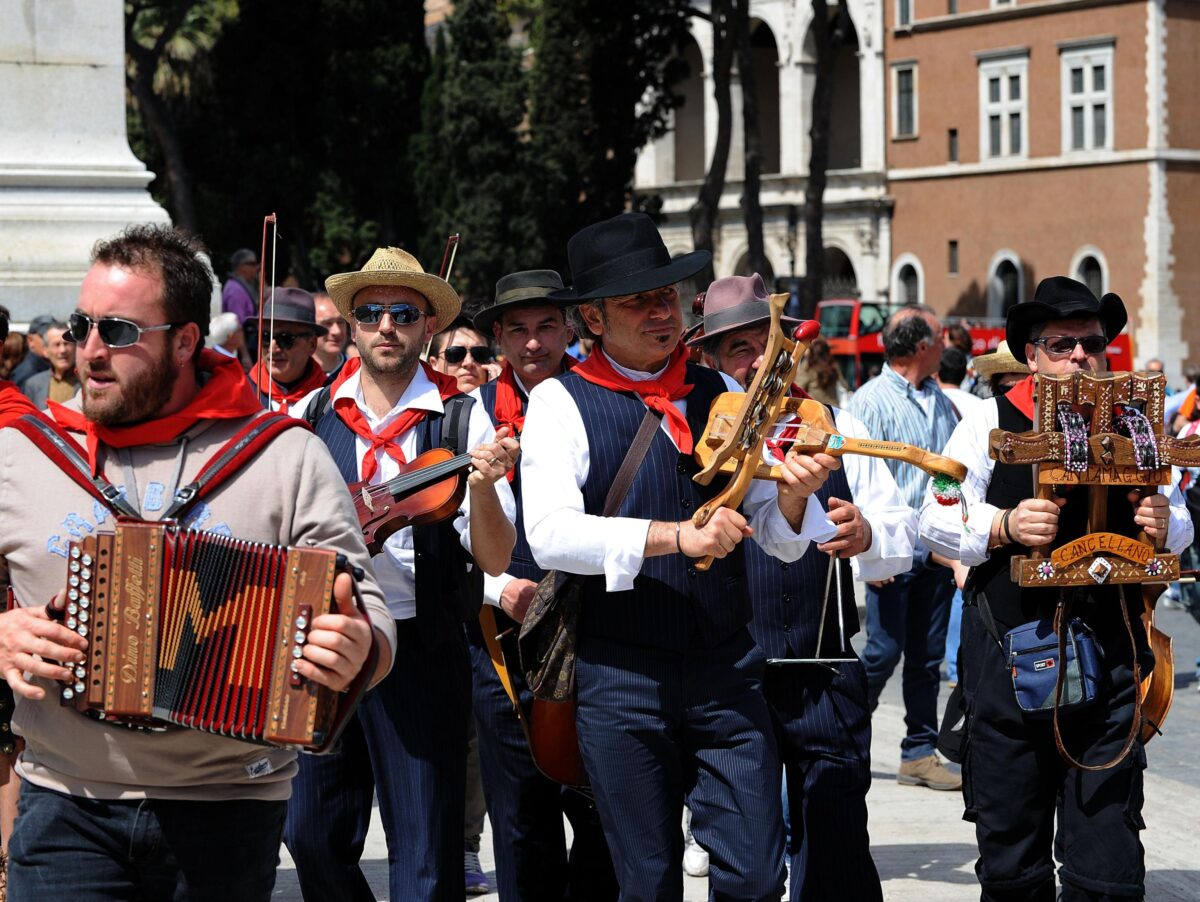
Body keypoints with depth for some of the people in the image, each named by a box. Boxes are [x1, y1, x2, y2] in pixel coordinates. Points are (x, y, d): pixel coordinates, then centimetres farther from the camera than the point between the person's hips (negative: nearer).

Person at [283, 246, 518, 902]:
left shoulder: (462, 420, -3)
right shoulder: (311, 416, 5)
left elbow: (494, 559, -8)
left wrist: (483, 485, -26)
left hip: (420, 651, -3)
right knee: (312, 836, 12)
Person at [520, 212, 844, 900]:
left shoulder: (721, 396, 7)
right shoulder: (562, 403, -3)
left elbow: (780, 539, 7)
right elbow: (551, 534, -18)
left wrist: (790, 496, -15)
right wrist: (676, 535, -25)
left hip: (727, 670, 3)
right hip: (620, 680, -2)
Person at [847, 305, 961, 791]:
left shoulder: (943, 403, 14)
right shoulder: (871, 401, -8)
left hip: (938, 552, 6)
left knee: (928, 657, 8)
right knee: (884, 652, -6)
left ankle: (920, 753, 14)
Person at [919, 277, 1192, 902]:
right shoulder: (992, 422, 3)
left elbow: (1179, 530, 17)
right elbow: (935, 520, 0)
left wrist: (1165, 524, -6)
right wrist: (1004, 526, -17)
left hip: (1110, 656, 1)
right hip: (1009, 656, -1)